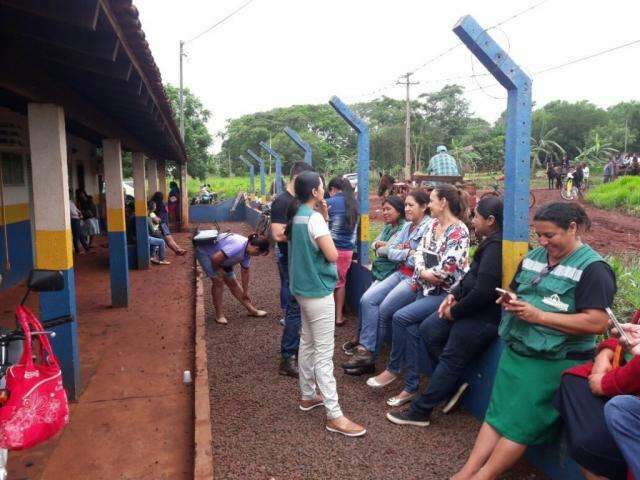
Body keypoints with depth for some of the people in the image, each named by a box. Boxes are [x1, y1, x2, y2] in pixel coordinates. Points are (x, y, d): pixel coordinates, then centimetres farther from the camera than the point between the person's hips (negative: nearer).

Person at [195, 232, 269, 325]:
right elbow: (215, 258, -38)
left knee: (232, 282, 9)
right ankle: (219, 315, -3)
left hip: (220, 257, 8)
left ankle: (252, 310, 14)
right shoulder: (238, 246, -38)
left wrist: (245, 291, 9)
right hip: (205, 252, -8)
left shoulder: (247, 252, -9)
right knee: (218, 281, -15)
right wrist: (218, 270, -16)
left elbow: (245, 272, 3)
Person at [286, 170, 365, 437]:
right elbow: (332, 255, -20)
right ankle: (334, 416, 0)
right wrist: (325, 220, -5)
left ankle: (308, 395, 33)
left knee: (307, 343, 19)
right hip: (318, 290, -10)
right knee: (324, 353, -6)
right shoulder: (314, 217, -20)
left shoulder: (296, 215, 8)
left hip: (304, 287, 10)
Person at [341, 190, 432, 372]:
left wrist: (401, 253, -6)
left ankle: (367, 351, 4)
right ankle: (365, 349, -11)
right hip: (401, 273, 8)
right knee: (367, 299, -10)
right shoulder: (407, 226, 15)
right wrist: (407, 253, -10)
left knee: (384, 310, -14)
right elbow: (390, 251, 9)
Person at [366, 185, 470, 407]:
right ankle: (411, 386, 6)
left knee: (401, 317, -21)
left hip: (446, 292, -8)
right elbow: (420, 251, 7)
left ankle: (393, 369, 0)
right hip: (426, 289, 8)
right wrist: (424, 272, -11)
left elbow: (447, 270, -22)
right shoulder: (433, 224, 10)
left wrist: (424, 273, -8)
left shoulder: (459, 231, -15)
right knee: (410, 329, -5)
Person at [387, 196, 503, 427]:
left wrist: (456, 311, -15)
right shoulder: (489, 243, 9)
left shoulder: (496, 247, -24)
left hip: (483, 317, -10)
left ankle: (420, 411, 14)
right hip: (470, 308, 10)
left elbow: (483, 291, -29)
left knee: (450, 360, 0)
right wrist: (454, 294, 2)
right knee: (428, 330, 11)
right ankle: (453, 384, 21)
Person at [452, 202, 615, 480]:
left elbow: (597, 323, -20)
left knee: (521, 419, -2)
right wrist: (509, 300, -3)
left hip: (555, 360, -6)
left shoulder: (592, 268, -11)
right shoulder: (534, 256, 11)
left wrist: (538, 315, -22)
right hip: (516, 350, 7)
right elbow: (515, 291, 23)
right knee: (498, 410, 3)